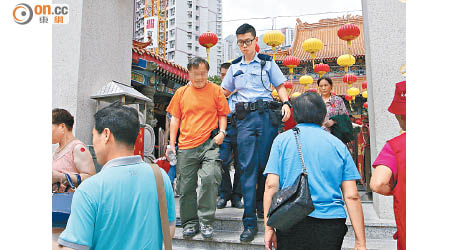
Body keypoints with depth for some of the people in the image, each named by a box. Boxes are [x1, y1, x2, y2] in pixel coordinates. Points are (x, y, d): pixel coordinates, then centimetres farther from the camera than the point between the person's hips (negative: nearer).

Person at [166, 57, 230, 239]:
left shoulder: (215, 90, 7)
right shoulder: (181, 92, 11)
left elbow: (222, 114, 12)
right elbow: (175, 118, 13)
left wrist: (222, 132, -7)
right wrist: (171, 144, 7)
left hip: (209, 143, -2)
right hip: (186, 146, 3)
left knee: (210, 177, -21)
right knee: (186, 186, 5)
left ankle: (206, 221, -5)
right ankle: (190, 222, 22)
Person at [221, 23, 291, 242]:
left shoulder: (267, 62, 12)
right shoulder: (235, 66, 19)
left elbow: (280, 86, 11)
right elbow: (223, 92, 24)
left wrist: (285, 103, -7)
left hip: (267, 114, -1)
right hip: (244, 117, 1)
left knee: (266, 163, 0)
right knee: (247, 166, -7)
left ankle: (261, 203, 27)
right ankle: (249, 222, -5)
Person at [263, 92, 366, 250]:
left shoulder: (282, 140, 3)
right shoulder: (338, 145, 7)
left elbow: (271, 185, -5)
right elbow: (352, 196, 2)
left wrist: (269, 228, 0)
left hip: (292, 223, -1)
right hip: (332, 221, 1)